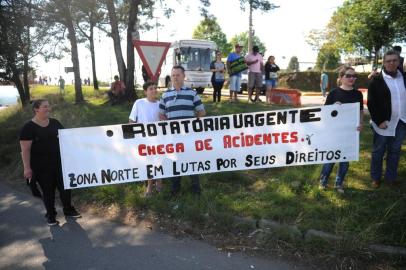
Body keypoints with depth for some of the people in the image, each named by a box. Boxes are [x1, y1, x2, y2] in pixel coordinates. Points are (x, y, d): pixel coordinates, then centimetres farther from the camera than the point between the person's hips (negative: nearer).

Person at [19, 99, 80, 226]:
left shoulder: (54, 122, 4)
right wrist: (27, 168, -15)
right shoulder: (28, 127, -11)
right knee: (48, 190, 9)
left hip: (59, 163, 4)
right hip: (41, 166, -4)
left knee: (65, 187, 10)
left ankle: (68, 210, 30)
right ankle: (51, 215, 28)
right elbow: (25, 149, -12)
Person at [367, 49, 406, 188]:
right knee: (378, 152, 8)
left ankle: (391, 178, 28)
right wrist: (379, 121, -15)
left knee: (395, 152, 14)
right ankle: (376, 178, 22)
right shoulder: (376, 80, -5)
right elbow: (371, 103, -9)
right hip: (383, 123, -4)